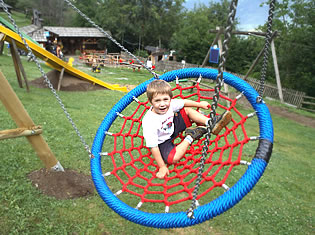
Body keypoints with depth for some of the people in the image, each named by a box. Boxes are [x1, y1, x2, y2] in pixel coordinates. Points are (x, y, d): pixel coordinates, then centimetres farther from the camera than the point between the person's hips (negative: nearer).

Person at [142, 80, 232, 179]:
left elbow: (184, 103, -1)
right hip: (163, 142, -5)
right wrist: (162, 167, -25)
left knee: (187, 110, -5)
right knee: (173, 158, -32)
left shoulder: (169, 104, -21)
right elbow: (153, 147, -30)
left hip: (172, 127, 6)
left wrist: (200, 104, 11)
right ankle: (190, 137, -11)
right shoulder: (149, 123, -37)